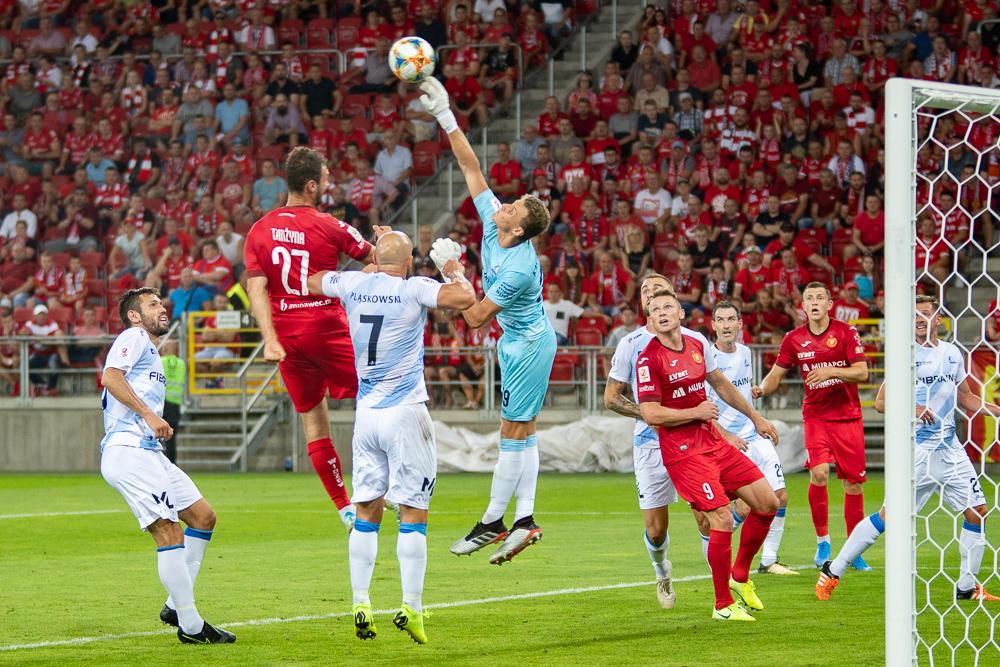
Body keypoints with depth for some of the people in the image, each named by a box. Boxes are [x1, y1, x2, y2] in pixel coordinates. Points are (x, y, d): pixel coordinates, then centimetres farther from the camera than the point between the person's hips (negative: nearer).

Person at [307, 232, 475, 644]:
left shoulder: (354, 284, 4)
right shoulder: (413, 289, -10)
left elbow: (312, 282, 24)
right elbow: (465, 298, -23)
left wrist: (369, 266, 31)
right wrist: (455, 271, -1)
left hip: (366, 412, 5)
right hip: (405, 413, -5)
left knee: (367, 512, 10)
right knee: (413, 513, -1)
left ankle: (360, 604, 6)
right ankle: (411, 607, -6)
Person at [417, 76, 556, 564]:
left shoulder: (519, 268, -29)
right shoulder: (492, 221, -7)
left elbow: (475, 316, -24)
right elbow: (470, 166, -4)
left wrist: (450, 267, -21)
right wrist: (444, 116, -9)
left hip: (529, 345, -9)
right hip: (518, 343, 9)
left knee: (513, 434, -3)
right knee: (522, 434, 8)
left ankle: (493, 522, 3)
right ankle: (524, 521, 8)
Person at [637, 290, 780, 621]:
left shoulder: (697, 346, 9)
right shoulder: (649, 359, -13)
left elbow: (720, 384, 25)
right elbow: (650, 414, -17)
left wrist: (756, 417, 30)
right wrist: (697, 412, -11)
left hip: (713, 442, 8)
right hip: (682, 451, -8)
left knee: (768, 503, 4)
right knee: (722, 519, -17)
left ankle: (740, 575, 23)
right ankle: (723, 605, -2)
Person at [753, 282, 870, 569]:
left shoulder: (845, 332, -5)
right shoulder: (794, 339, 1)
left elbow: (862, 372, -11)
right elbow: (777, 373, 9)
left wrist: (830, 371, -26)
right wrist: (762, 389, -12)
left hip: (848, 416, 0)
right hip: (816, 416, 0)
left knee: (853, 484, 1)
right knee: (818, 473, -21)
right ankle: (822, 541, -5)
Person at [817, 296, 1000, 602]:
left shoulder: (952, 353, 11)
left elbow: (966, 398, 23)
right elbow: (881, 401, -7)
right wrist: (912, 408, -24)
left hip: (949, 448, 6)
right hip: (917, 448, -6)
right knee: (890, 514, -10)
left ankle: (967, 586, 13)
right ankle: (833, 571, 0)